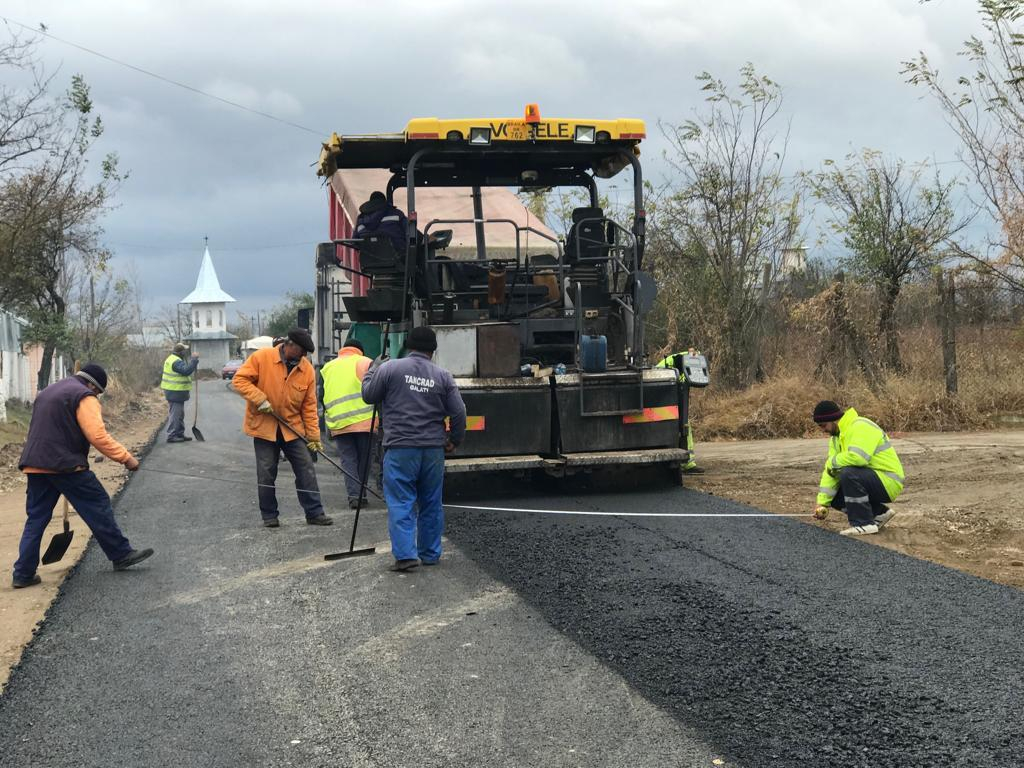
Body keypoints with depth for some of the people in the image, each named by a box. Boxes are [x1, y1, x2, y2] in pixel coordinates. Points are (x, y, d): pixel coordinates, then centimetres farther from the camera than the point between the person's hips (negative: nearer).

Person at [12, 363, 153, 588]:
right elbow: (98, 436, -17)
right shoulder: (84, 397, -6)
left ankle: (23, 573, 7)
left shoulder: (47, 392, 23)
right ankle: (121, 555, 8)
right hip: (65, 466, -8)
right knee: (98, 507, 2)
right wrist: (126, 458, -14)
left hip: (35, 465, 8)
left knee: (36, 518, 10)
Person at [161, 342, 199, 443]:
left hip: (176, 392, 11)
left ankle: (180, 434, 25)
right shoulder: (176, 362, -20)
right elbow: (186, 370, -31)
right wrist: (194, 360, -26)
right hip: (175, 392, -11)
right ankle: (171, 436, -3)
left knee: (180, 414, 18)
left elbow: (184, 370, 19)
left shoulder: (173, 359, 15)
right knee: (174, 414, -6)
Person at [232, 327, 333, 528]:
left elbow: (309, 405, 1)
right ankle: (269, 515, 16)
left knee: (307, 470, 0)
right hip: (264, 426, -3)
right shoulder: (261, 357, -11)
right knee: (266, 473, 3)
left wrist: (314, 435, -2)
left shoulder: (307, 369, -3)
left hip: (293, 428, 3)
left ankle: (314, 513, 8)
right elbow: (240, 379, -10)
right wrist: (260, 399, -22)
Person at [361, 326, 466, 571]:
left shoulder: (389, 368, -4)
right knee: (431, 503, 13)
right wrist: (454, 440, 19)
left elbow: (368, 395, 6)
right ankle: (430, 554, 20)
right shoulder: (443, 376, 4)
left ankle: (406, 554, -10)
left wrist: (373, 367, 21)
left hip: (400, 448, -3)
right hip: (434, 449, 3)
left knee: (401, 503, -1)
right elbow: (458, 413, 4)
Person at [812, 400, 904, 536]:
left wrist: (832, 462, -19)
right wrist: (822, 502, -3)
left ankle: (864, 524, -19)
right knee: (835, 498, 3)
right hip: (872, 479, 10)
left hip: (888, 482, -10)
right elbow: (830, 471, 5)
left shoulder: (861, 427, -20)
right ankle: (879, 514, 12)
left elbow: (857, 457, -37)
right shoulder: (836, 437, 9)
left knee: (848, 474, -31)